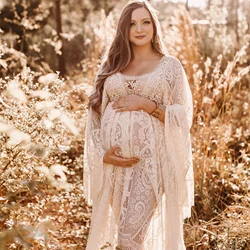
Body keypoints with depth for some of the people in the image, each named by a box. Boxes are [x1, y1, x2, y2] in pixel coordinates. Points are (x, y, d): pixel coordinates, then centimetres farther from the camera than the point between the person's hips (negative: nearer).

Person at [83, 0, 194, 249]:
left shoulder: (170, 65, 3)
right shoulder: (111, 65, 11)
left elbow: (183, 117, -1)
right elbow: (95, 115, 8)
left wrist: (147, 105, -13)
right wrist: (103, 153, -6)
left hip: (149, 160, -4)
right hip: (114, 162, 4)